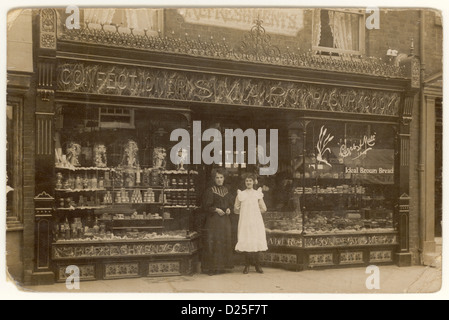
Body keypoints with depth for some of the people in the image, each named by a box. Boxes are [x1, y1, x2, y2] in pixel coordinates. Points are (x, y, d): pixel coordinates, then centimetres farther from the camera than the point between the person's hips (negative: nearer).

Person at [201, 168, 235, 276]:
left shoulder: (227, 191, 12)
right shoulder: (210, 191, -4)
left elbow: (231, 203, 17)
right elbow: (206, 206, -7)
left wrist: (229, 209, -3)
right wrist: (216, 209, -18)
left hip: (225, 220, 6)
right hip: (214, 220, -6)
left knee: (225, 242, 6)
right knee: (213, 242, -7)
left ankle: (221, 266, 15)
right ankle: (211, 267, -2)